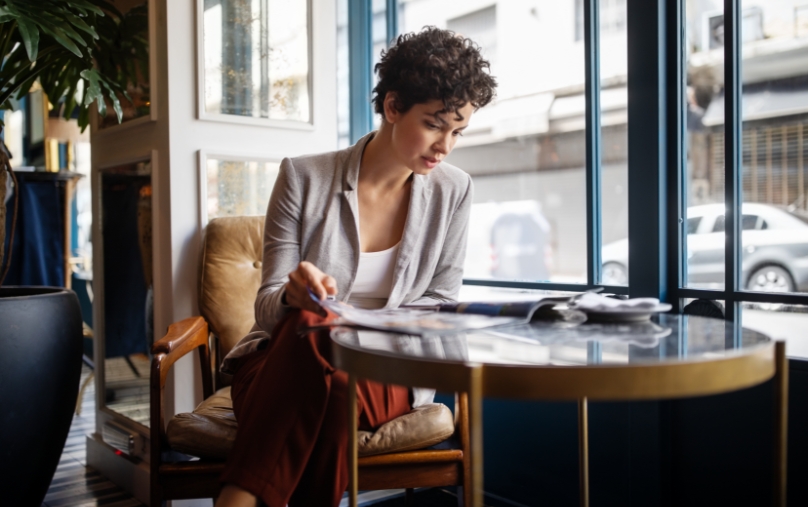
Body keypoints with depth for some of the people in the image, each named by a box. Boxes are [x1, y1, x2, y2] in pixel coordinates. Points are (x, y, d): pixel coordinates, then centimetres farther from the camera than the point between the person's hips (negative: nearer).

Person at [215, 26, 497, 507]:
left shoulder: (453, 192, 1)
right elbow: (268, 305, -3)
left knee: (333, 393, -36)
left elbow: (439, 303, 4)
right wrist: (292, 295, -29)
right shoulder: (304, 177, -5)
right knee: (307, 323, -37)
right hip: (283, 364, 0)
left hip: (386, 373, 0)